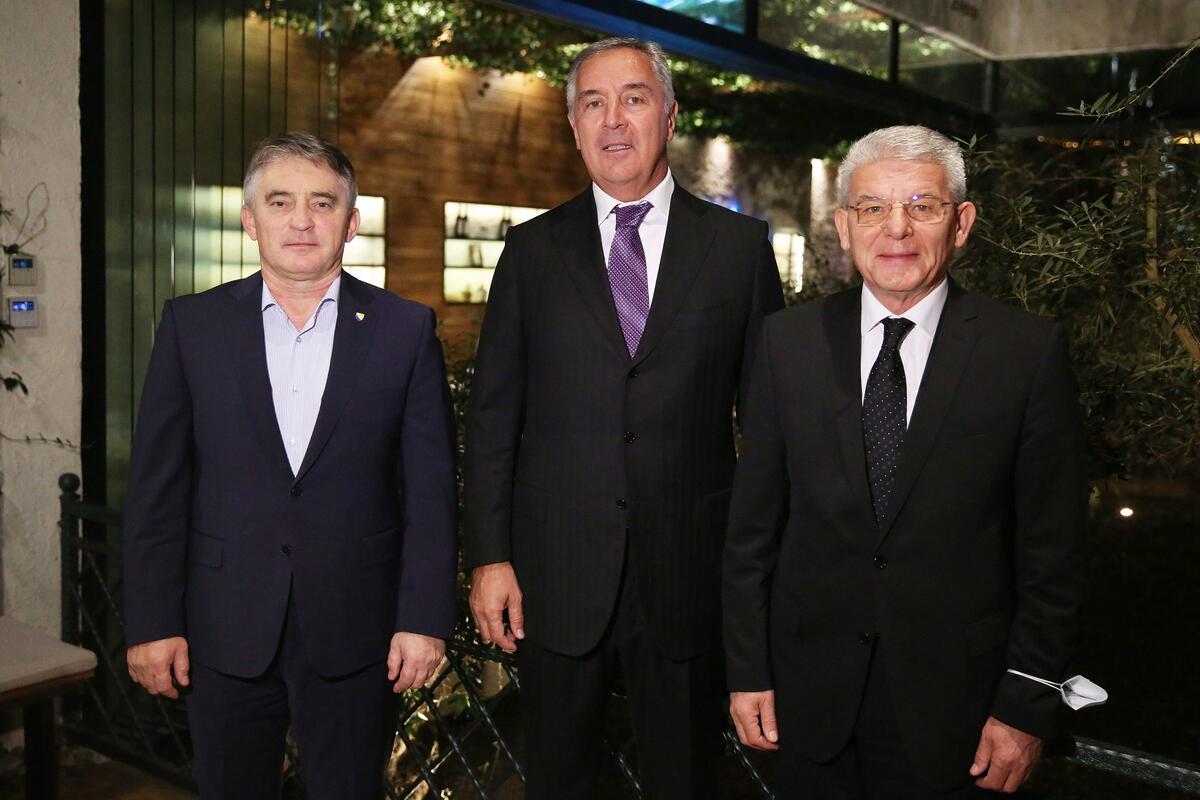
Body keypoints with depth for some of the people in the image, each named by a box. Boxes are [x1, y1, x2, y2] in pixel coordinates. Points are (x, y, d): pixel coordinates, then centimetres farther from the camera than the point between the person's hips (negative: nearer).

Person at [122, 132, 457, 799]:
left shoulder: (406, 330, -1)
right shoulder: (192, 325, 2)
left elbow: (431, 488, -2)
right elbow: (158, 488, 2)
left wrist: (424, 619, -6)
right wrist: (153, 621, -1)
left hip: (354, 634, -1)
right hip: (224, 632, 1)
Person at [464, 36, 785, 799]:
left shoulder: (740, 245, 2)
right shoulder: (533, 250, 5)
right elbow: (494, 415, 3)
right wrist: (489, 557, -2)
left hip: (689, 572, 0)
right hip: (557, 572, 1)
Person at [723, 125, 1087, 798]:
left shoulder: (1029, 351, -8)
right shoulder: (790, 340, -2)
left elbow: (1053, 551, -5)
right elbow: (753, 522, 1)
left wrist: (1027, 708, -6)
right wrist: (749, 669, 1)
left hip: (952, 703, -2)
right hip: (812, 693, 2)